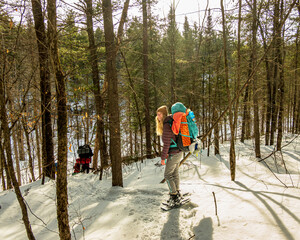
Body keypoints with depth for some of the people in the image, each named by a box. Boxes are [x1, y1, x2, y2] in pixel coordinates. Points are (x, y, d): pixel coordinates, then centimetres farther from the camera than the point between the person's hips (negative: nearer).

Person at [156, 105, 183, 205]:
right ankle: (177, 193, 33)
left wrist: (163, 157, -15)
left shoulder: (166, 126, -23)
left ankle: (174, 196, 10)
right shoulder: (169, 123, 8)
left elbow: (166, 143, -23)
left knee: (168, 175, 1)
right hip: (178, 152, 10)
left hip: (174, 154, -10)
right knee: (175, 173, 20)